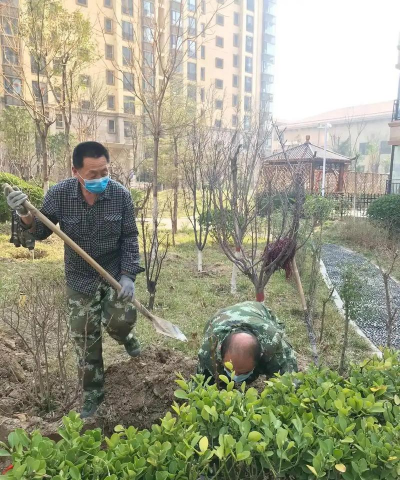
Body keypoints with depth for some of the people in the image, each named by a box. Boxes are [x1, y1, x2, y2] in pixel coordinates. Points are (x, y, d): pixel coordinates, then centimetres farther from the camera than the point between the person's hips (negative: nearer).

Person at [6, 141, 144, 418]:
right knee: (85, 338, 7)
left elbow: (130, 238, -9)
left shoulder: (121, 195, -16)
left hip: (116, 272, -1)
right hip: (80, 278, 1)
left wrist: (128, 275, -17)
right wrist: (25, 215, -25)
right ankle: (93, 392, 28)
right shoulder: (60, 194, -14)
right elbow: (41, 232, -4)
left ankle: (126, 336, 28)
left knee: (118, 321, -13)